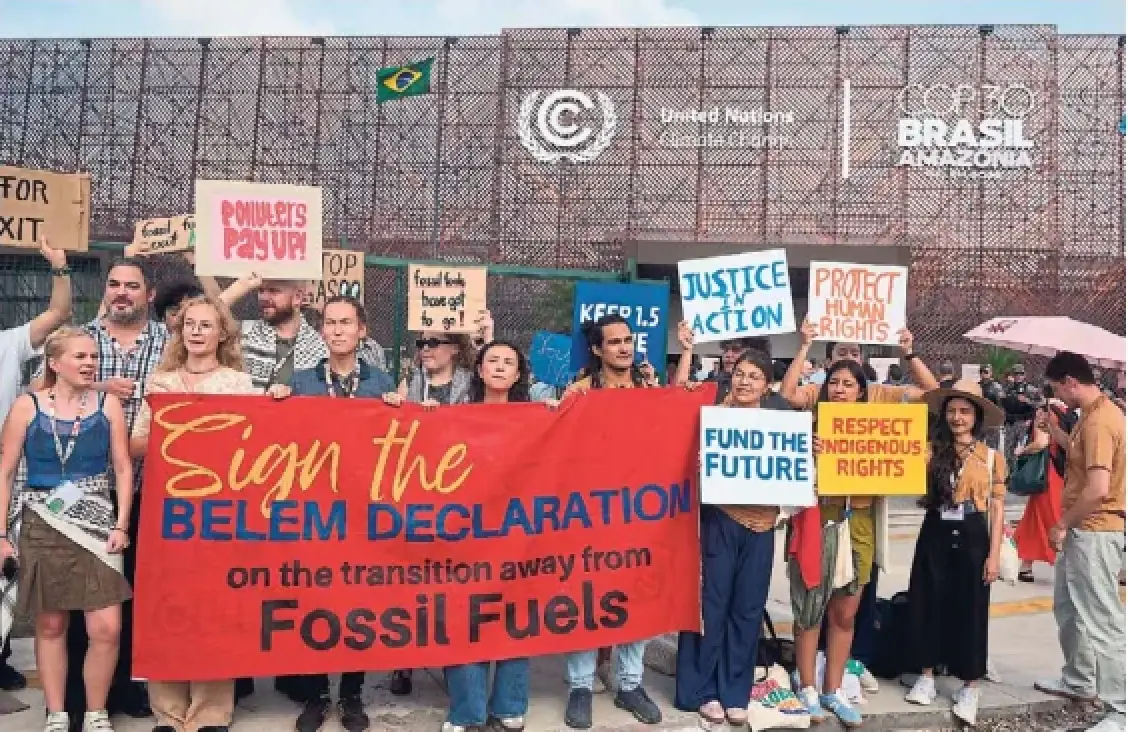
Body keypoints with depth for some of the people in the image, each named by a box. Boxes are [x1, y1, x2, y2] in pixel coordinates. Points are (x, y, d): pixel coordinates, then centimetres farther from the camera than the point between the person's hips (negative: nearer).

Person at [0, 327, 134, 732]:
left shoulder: (108, 404, 1)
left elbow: (122, 468, 2)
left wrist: (121, 524, -6)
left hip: (96, 526, 0)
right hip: (41, 528, 0)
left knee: (107, 627, -6)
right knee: (50, 625, 10)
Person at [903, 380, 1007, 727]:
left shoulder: (993, 457, 1)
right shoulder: (931, 452, 3)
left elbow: (997, 508, 1)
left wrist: (994, 554, -4)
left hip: (972, 539, -1)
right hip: (935, 536, 2)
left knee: (970, 610, 5)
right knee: (928, 605, 7)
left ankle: (970, 687, 17)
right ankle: (926, 676, 22)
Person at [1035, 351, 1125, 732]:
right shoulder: (1094, 413, 10)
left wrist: (1063, 525, -15)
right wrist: (1056, 433, 13)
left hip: (1095, 532, -11)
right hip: (1084, 530, 11)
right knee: (1067, 606, 22)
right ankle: (1078, 680, 38)